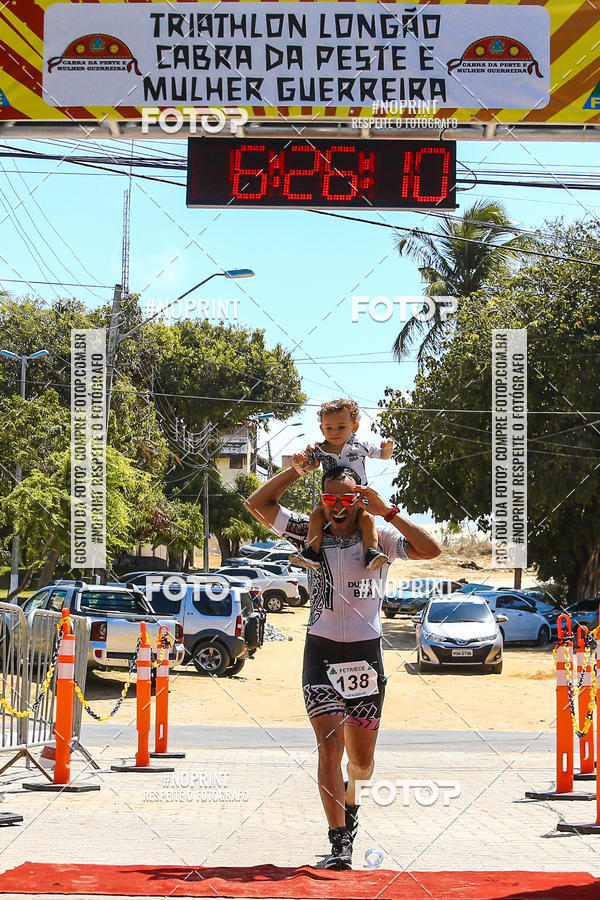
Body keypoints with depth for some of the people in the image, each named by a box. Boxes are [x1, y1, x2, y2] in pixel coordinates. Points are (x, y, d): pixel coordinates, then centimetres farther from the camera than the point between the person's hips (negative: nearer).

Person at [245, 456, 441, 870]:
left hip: (366, 653, 0)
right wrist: (295, 471, -8)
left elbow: (431, 549, -16)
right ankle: (340, 844, -13)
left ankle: (351, 796, 46)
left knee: (362, 760, 10)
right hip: (322, 652, 0)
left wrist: (388, 511, -20)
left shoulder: (379, 537, -1)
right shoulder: (310, 533, 3)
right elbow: (257, 504, 1)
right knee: (330, 746, -14)